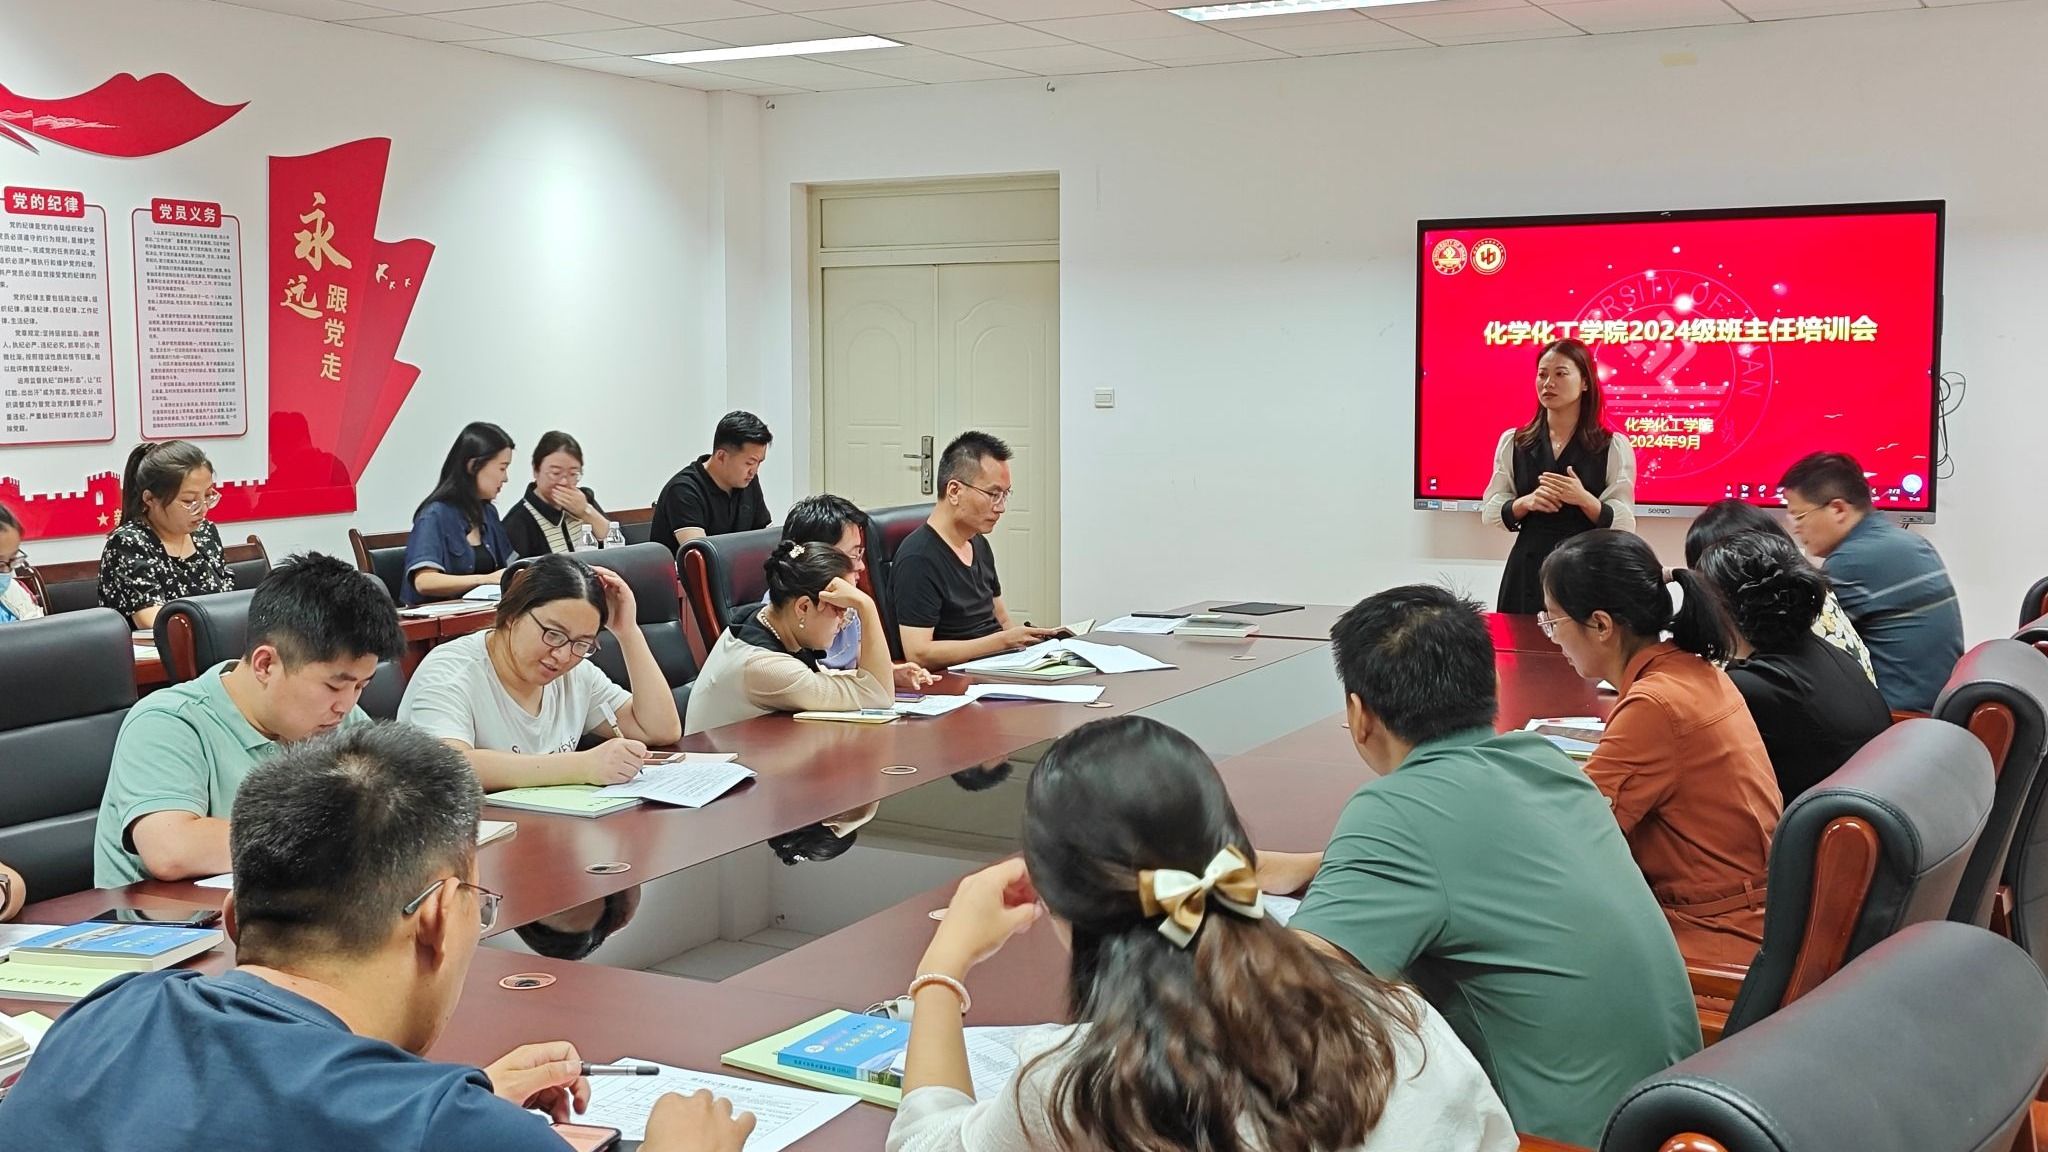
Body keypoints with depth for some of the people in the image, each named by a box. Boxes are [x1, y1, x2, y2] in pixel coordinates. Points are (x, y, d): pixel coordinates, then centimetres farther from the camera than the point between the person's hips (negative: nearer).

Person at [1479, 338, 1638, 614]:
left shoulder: (1614, 446, 0)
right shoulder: (1512, 441, 6)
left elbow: (1624, 525, -3)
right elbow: (1490, 511, 7)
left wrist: (1584, 499, -19)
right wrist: (1527, 502, -12)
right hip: (1528, 573, 2)